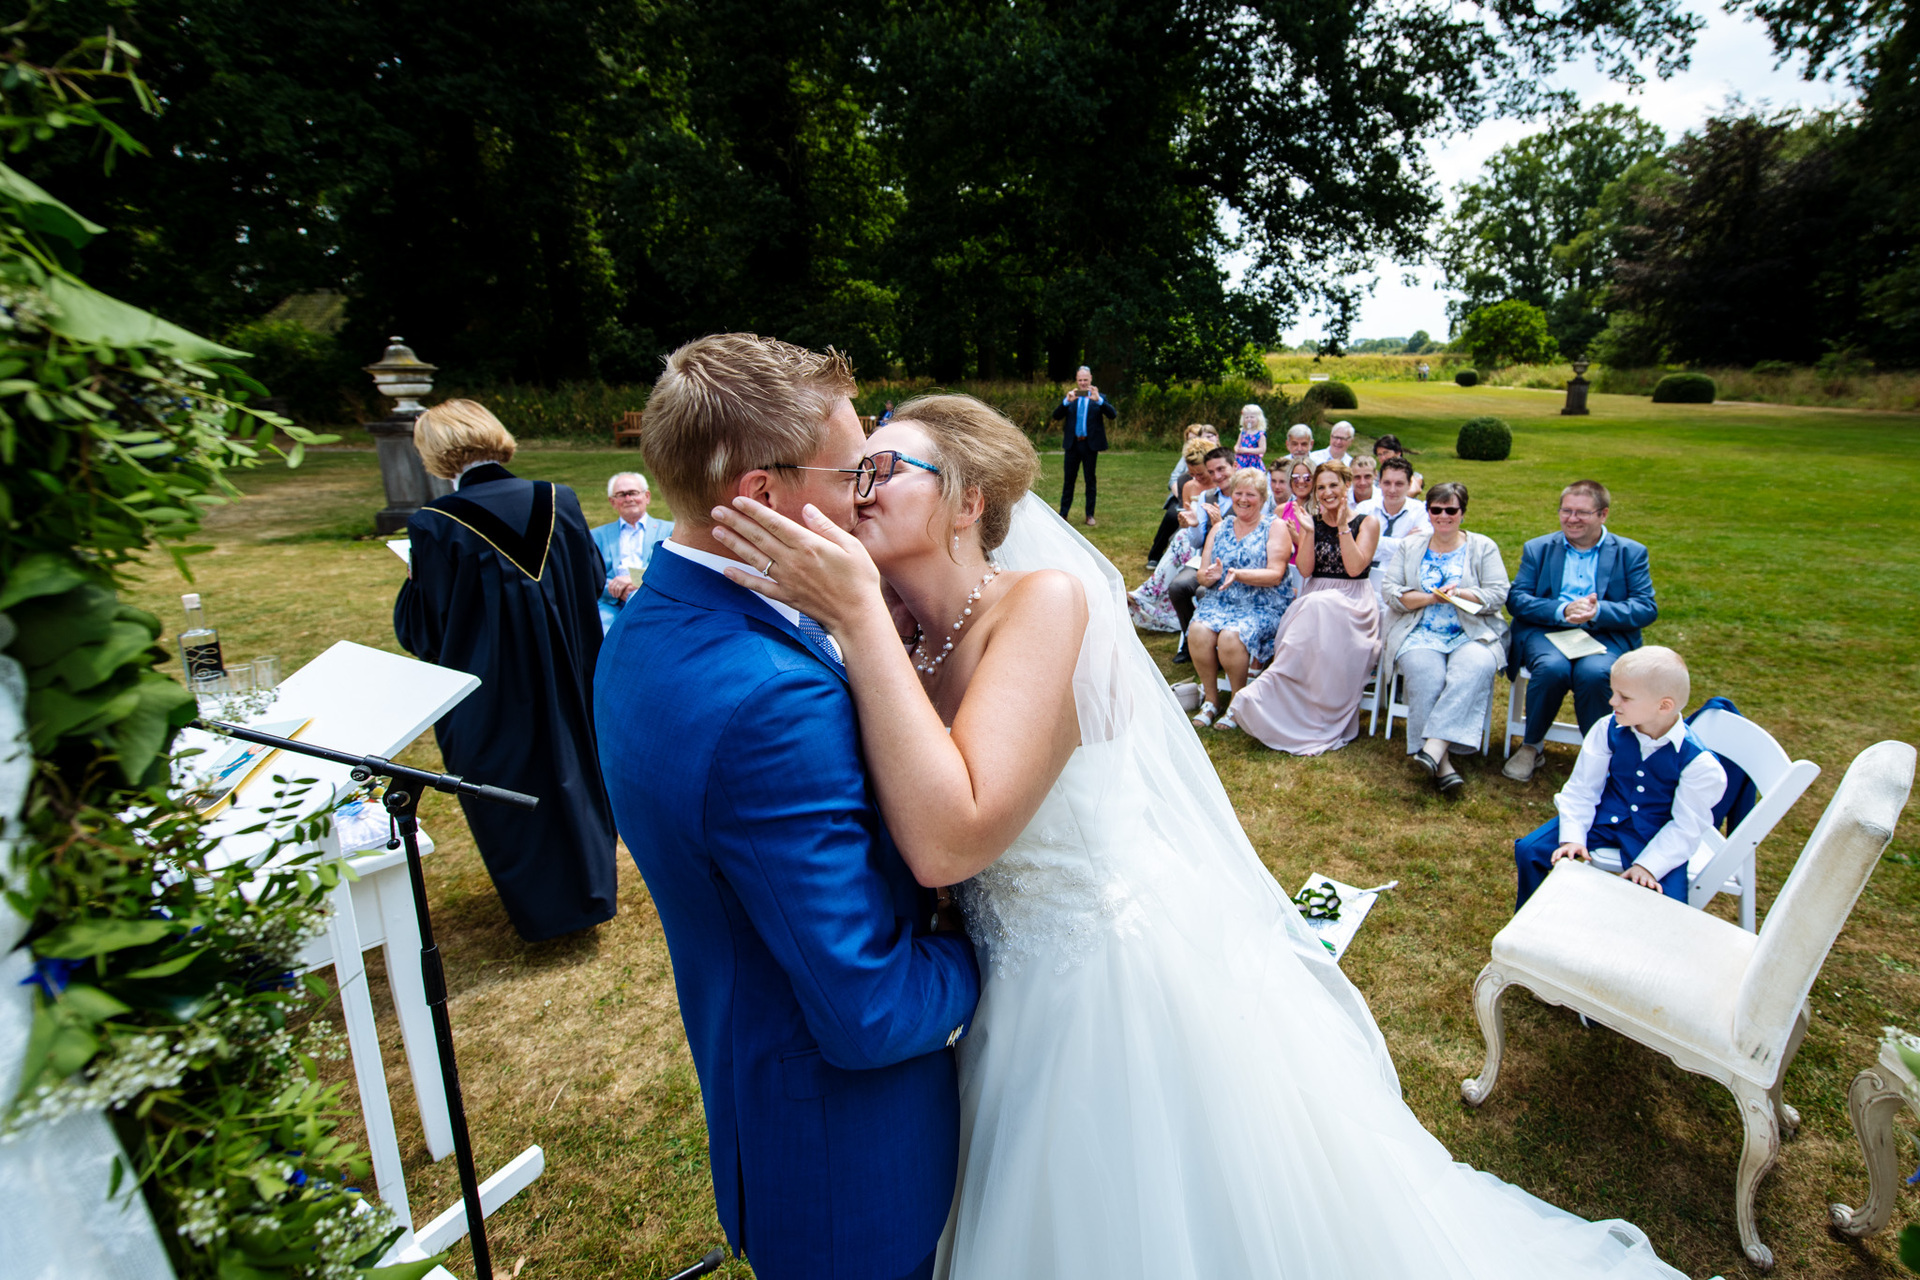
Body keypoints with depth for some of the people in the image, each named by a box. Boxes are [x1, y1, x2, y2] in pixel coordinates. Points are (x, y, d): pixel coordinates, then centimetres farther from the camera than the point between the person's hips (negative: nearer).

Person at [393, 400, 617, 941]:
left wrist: (415, 578, 7)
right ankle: (589, 888, 36)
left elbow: (421, 631, -11)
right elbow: (594, 580, 3)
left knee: (508, 794, 15)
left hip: (491, 695, -3)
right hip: (566, 684, 4)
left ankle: (543, 908, 31)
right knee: (573, 771, 21)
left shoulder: (435, 526, -19)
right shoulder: (560, 503, -9)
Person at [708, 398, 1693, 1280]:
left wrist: (859, 613, -31)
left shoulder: (1047, 599, -24)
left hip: (1140, 983, -6)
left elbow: (948, 839, -35)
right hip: (1029, 1000, 6)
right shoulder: (909, 663, -1)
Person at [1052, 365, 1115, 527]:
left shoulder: (1099, 398, 4)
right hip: (1072, 444, 1)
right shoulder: (1071, 397, 8)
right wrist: (1066, 401, -18)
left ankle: (1090, 515, 13)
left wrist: (1098, 400, -24)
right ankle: (1063, 514, 11)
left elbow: (1113, 414, -11)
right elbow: (1056, 416, -3)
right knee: (1069, 480, 5)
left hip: (1090, 444, -1)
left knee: (1090, 480, 6)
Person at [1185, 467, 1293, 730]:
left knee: (1230, 636, -33)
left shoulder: (1276, 527, 3)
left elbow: (1275, 574, -9)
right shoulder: (1220, 528, 16)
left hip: (1263, 605, -4)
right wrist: (1211, 575, -14)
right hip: (1220, 601, 4)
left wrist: (1239, 574, -24)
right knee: (1198, 631, -28)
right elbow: (1202, 575, 10)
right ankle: (1210, 699, -8)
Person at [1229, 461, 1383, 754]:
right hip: (1313, 598, 3)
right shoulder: (1311, 522, 14)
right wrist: (1309, 530, -5)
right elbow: (1305, 569, 2)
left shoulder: (1366, 523, 7)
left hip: (1352, 601, -3)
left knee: (1321, 609, -38)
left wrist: (1343, 526, -8)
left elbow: (1355, 568, -9)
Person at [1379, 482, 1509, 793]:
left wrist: (1459, 594, -12)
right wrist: (1431, 597, -10)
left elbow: (1498, 594, 3)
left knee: (1477, 667, -34)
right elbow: (1389, 591, 4)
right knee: (1425, 673, -32)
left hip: (1472, 635, 0)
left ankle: (1435, 746, -38)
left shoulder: (1483, 547, 14)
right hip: (1419, 635, 0)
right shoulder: (1409, 546, 16)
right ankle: (1441, 762, -31)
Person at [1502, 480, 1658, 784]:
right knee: (1552, 667, -34)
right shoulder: (1538, 548, 15)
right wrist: (1562, 611, -16)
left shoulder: (1631, 553, 13)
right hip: (1546, 631, 1)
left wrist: (1598, 610, -18)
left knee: (1594, 673, -34)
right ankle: (1531, 746, -13)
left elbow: (1647, 608, 1)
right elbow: (1515, 599, 2)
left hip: (1605, 635, 0)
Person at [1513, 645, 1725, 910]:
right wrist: (1572, 837, -14)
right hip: (1603, 817, 3)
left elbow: (1687, 826, -13)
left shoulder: (1697, 760, -19)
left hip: (1657, 838, -3)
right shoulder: (1608, 729, -11)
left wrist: (1648, 865, -20)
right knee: (1529, 850, -10)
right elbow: (1581, 787, -5)